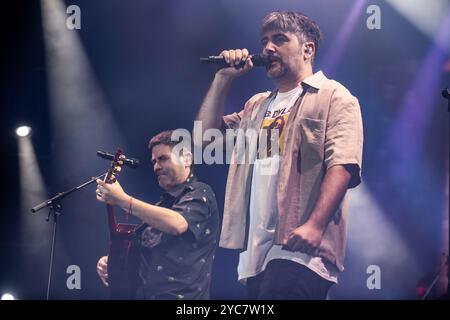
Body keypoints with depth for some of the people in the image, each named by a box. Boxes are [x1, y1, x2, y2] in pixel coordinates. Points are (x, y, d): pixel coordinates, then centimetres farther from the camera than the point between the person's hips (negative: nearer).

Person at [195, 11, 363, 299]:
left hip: (299, 247, -7)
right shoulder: (257, 105, 26)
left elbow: (342, 164, -12)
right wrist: (223, 79, 14)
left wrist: (314, 225, -24)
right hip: (256, 251, 7)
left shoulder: (334, 97, 2)